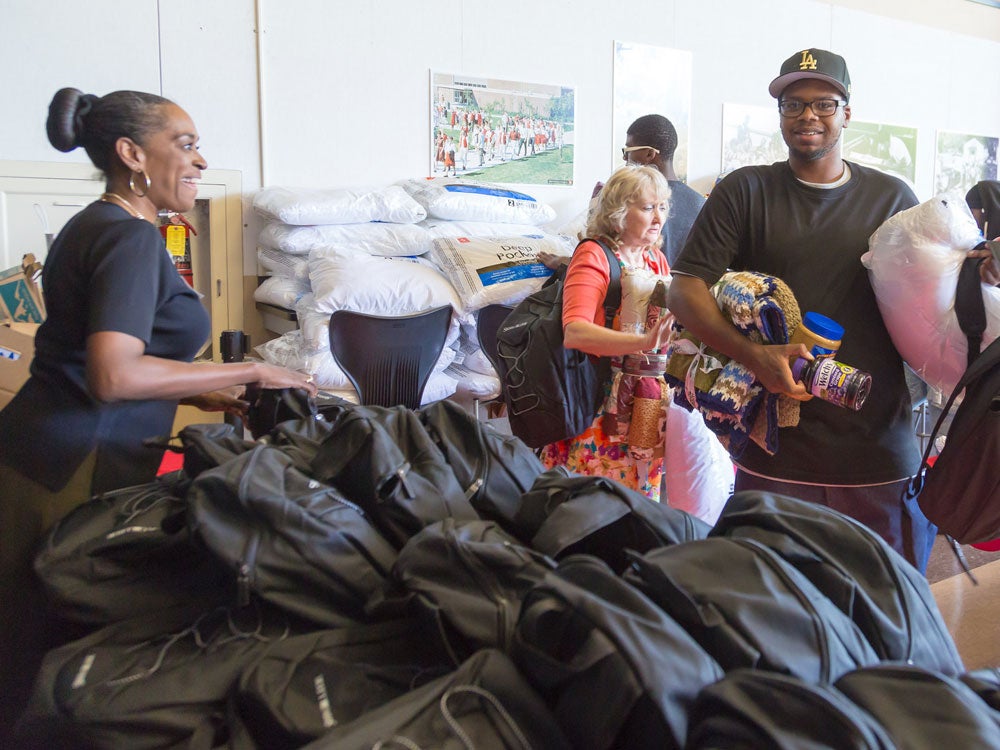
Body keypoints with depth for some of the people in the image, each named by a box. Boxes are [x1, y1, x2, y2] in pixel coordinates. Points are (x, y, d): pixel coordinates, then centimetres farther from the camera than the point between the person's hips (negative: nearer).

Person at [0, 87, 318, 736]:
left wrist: (205, 394, 17)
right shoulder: (132, 235, -14)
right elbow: (113, 375, -27)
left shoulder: (94, 225, 17)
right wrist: (251, 373, -19)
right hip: (76, 472, -9)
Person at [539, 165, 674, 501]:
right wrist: (643, 342, -38)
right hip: (601, 402, -7)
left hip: (645, 406, 7)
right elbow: (574, 332, -26)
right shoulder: (593, 255, -10)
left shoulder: (656, 259, 13)